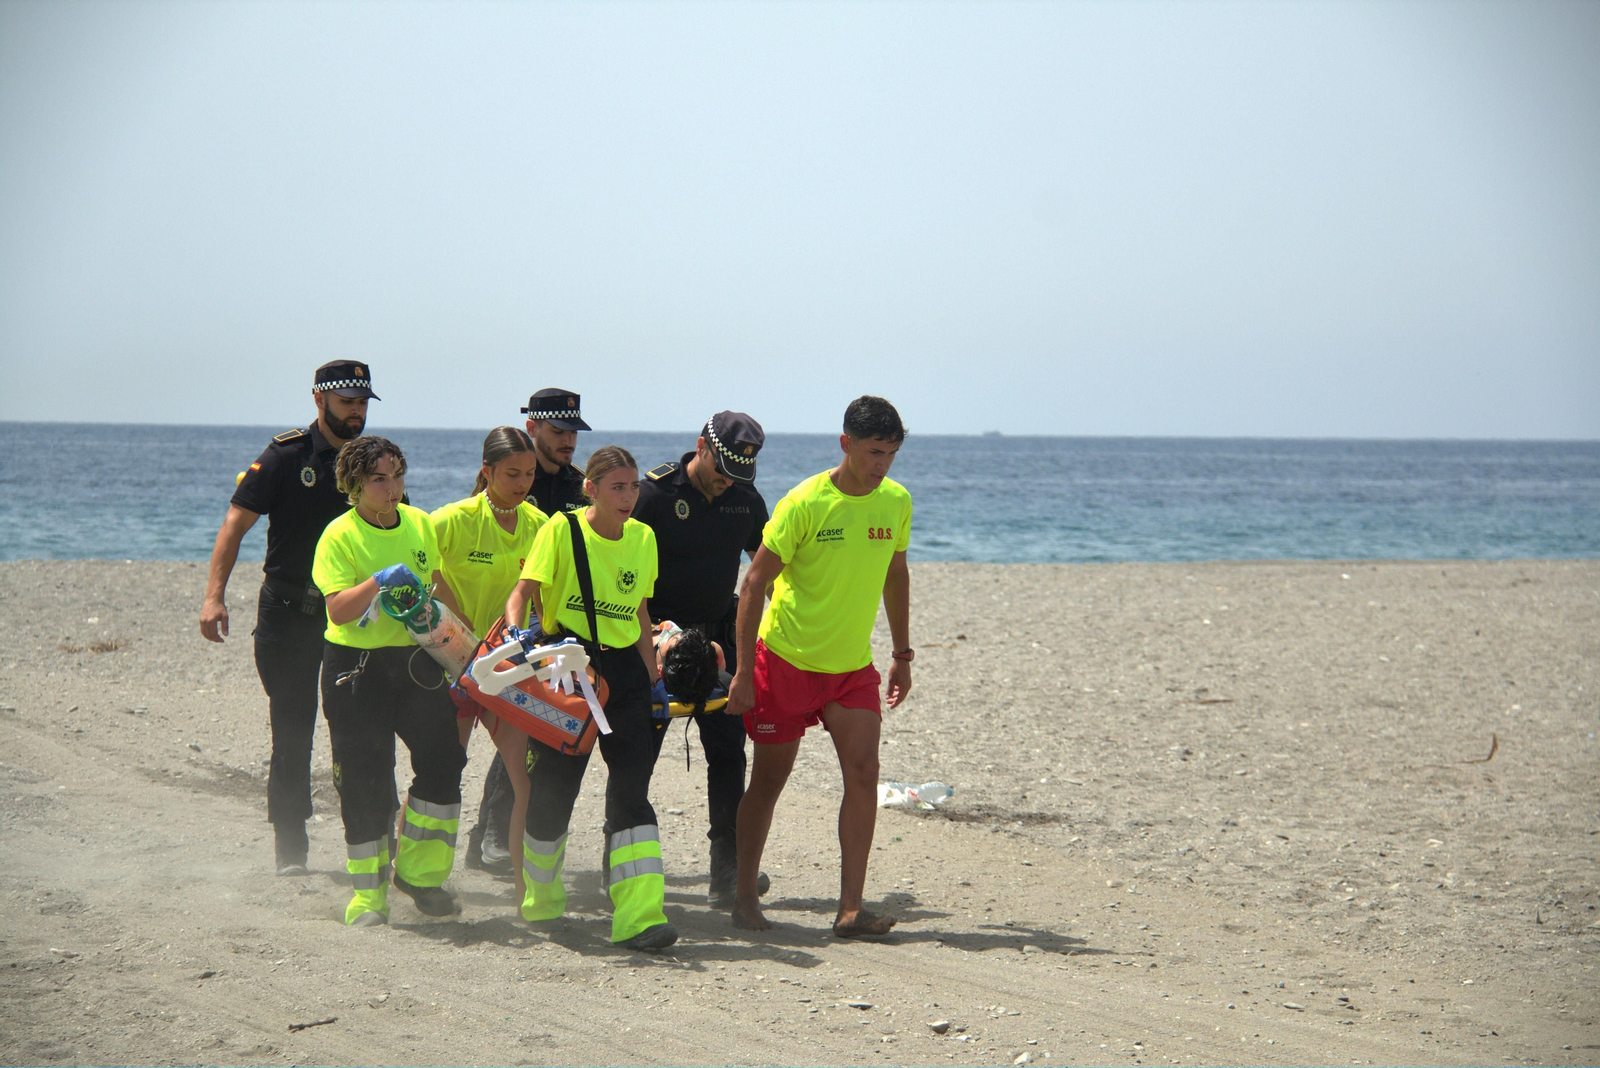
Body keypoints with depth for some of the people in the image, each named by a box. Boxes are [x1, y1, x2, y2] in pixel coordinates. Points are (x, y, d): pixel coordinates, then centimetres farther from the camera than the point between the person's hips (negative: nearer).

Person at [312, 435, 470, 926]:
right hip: (356, 668, -4)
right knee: (364, 782, 0)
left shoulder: (419, 523, 6)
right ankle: (369, 895, 12)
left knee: (443, 761, -8)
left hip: (415, 660, 4)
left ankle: (419, 872, 9)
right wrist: (379, 582, -35)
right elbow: (338, 610, -21)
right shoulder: (339, 536, -10)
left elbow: (437, 585, 22)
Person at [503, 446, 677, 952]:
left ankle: (640, 916, -16)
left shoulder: (643, 538, 10)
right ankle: (541, 899, 30)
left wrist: (654, 678, 16)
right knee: (554, 786, 3)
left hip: (624, 671, 3)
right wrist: (518, 633, -31)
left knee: (631, 791, -9)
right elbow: (523, 591, -11)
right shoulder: (561, 530, -5)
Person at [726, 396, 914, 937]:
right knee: (769, 780, 5)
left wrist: (902, 655, 16)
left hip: (853, 666, 4)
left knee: (863, 774, -10)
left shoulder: (897, 502, -1)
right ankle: (744, 895, 20)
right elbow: (755, 583, -13)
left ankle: (851, 907, -9)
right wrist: (744, 672, -15)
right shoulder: (804, 504, -16)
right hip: (787, 659, -4)